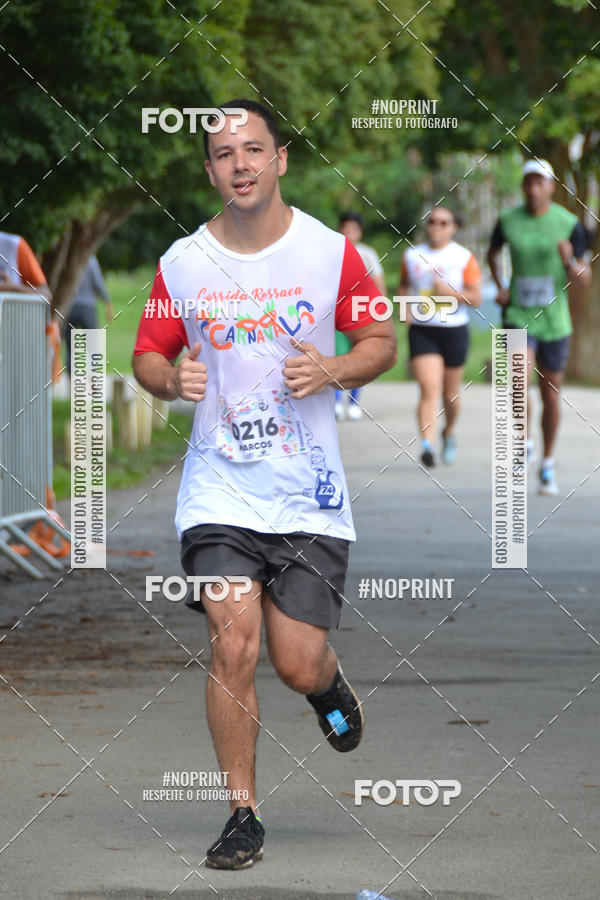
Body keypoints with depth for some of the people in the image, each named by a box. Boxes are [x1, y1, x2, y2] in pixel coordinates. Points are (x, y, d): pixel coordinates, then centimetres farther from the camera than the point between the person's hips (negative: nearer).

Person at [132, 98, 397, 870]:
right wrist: (172, 379, -12)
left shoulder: (330, 251, -2)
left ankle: (329, 684, 36)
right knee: (233, 646, -13)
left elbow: (381, 342, 8)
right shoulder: (181, 263, -1)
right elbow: (147, 354, 11)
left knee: (298, 666, -2)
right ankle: (242, 814, 1)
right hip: (219, 490, 0)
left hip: (309, 493, 0)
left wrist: (333, 371, -13)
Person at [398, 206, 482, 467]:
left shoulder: (464, 258, -1)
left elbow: (475, 298, -4)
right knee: (429, 388, -17)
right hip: (421, 330, 0)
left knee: (450, 393, 12)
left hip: (454, 330, 0)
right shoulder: (412, 256, 6)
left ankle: (449, 432, 41)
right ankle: (428, 445, -27)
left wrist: (449, 291, -18)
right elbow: (404, 284, 21)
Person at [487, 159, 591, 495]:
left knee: (551, 393, 8)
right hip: (518, 316, 0)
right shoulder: (508, 220, -1)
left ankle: (548, 463, 26)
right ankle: (525, 445, 3)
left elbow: (583, 281, -5)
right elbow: (493, 253, 22)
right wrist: (500, 287, 8)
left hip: (554, 319, 0)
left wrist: (569, 262, -26)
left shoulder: (569, 224, -7)